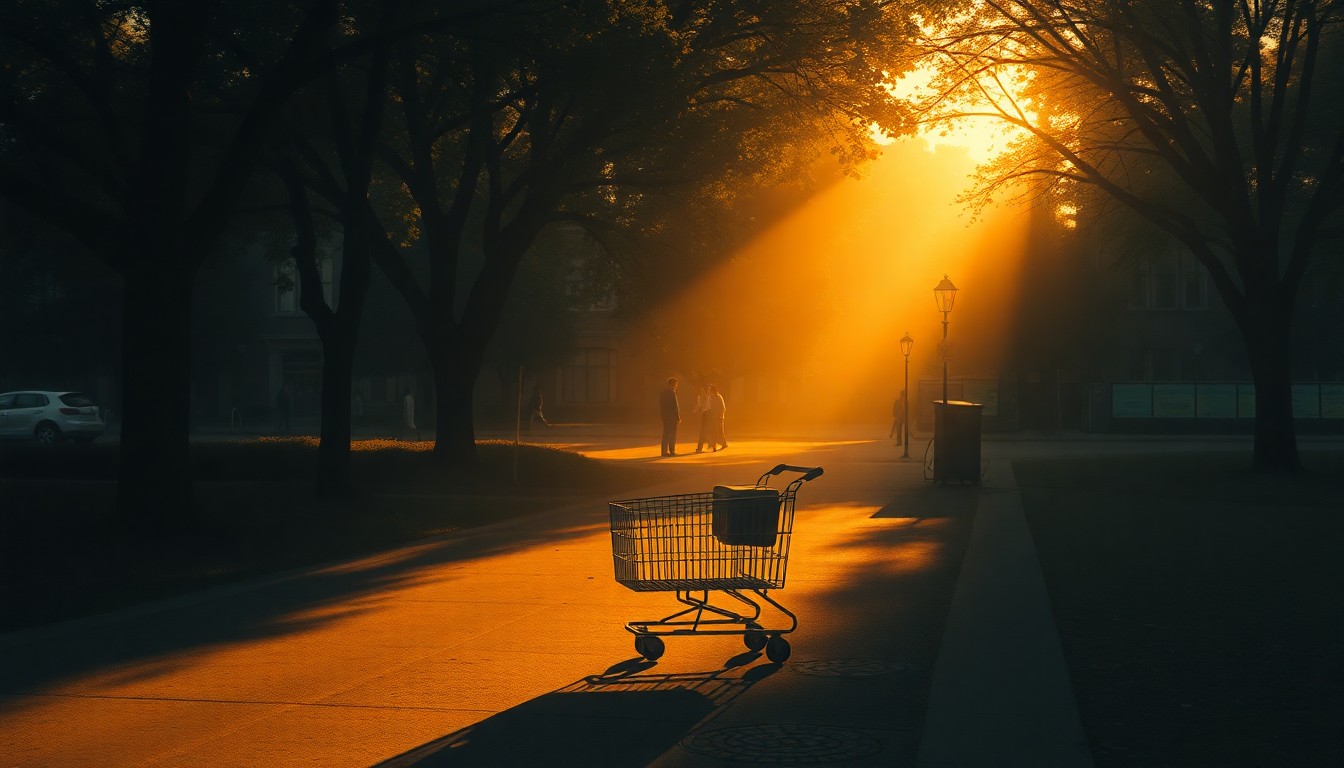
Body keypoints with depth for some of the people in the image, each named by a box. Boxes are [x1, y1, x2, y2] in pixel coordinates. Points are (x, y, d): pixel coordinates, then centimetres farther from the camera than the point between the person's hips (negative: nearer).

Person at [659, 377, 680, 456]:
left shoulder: (662, 393, 9)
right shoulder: (672, 393, -14)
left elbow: (660, 406, 11)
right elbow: (675, 406, -15)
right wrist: (678, 417, -10)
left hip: (665, 416, 7)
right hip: (672, 416, -7)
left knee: (665, 434, 10)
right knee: (673, 434, -1)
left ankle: (665, 451, 9)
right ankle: (672, 451, -1)